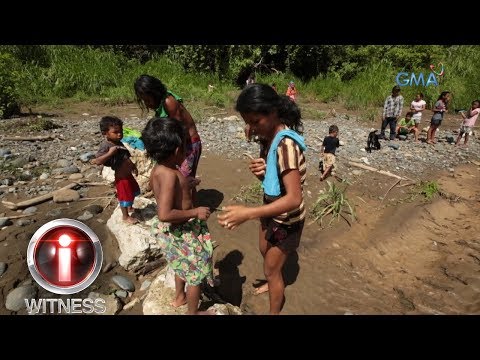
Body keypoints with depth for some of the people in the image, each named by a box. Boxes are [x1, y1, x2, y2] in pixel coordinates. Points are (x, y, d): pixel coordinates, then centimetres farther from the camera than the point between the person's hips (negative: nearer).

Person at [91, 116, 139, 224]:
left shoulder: (119, 143, 5)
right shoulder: (106, 146, -21)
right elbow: (97, 161, -28)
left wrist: (133, 166, 21)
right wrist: (110, 153, -34)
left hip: (128, 174, 9)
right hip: (121, 177, -9)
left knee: (133, 191, 26)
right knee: (125, 196, 6)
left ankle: (130, 207, 51)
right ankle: (125, 216, 26)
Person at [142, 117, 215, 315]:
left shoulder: (158, 169, -2)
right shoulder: (170, 174, -31)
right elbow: (164, 214, -36)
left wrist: (186, 184, 15)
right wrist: (195, 212, -26)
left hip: (174, 230, 10)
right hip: (181, 232, -10)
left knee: (183, 265, 33)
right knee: (196, 272, 13)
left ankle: (179, 297, 56)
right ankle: (193, 312, 35)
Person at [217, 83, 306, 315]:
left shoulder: (286, 144, -33)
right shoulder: (268, 137, -6)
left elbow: (294, 198, -37)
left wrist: (247, 213, -44)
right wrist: (259, 171, -20)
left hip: (286, 218, -8)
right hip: (271, 210, 8)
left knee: (271, 269, 12)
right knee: (264, 252, 31)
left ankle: (274, 312, 39)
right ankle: (273, 283, 61)